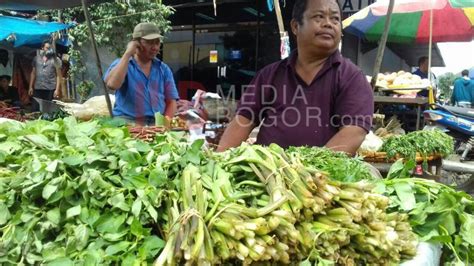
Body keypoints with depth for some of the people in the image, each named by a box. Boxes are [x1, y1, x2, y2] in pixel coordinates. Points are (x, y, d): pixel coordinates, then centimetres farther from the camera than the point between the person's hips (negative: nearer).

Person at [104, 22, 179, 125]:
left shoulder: (164, 69, 13)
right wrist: (128, 53, -9)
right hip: (127, 122, -2)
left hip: (157, 123, 3)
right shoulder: (122, 64, 6)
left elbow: (171, 101, 10)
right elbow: (112, 84, -16)